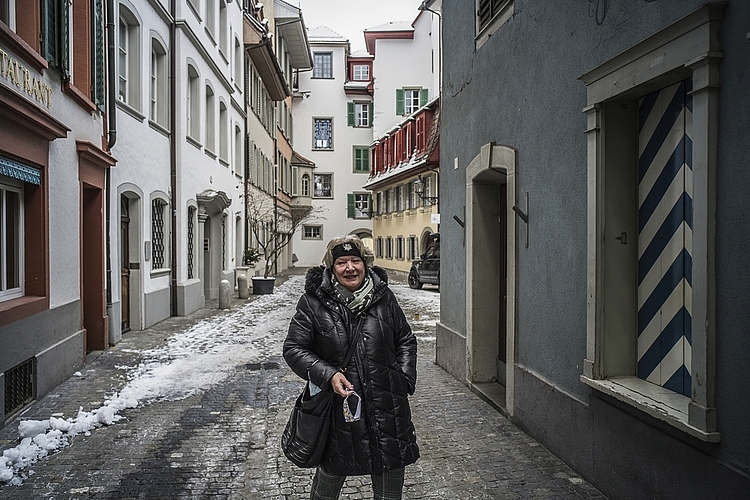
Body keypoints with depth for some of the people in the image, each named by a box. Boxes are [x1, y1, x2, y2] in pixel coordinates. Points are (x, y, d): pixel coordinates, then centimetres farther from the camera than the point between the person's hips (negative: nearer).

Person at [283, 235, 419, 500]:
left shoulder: (384, 297, 3)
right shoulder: (313, 302, -6)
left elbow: (406, 340, 13)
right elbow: (293, 349, -4)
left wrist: (405, 378, 1)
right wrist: (328, 375, -17)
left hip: (387, 406, 3)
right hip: (338, 406, -2)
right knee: (331, 470, 16)